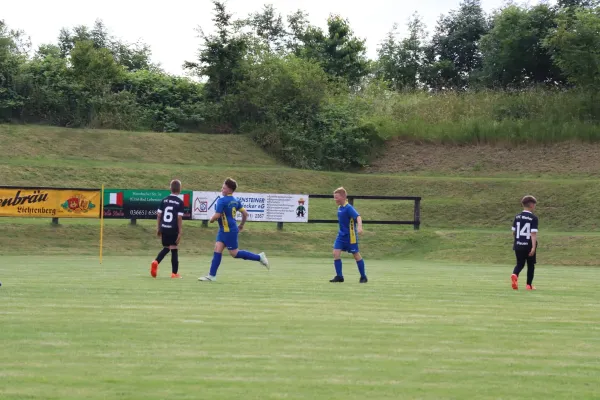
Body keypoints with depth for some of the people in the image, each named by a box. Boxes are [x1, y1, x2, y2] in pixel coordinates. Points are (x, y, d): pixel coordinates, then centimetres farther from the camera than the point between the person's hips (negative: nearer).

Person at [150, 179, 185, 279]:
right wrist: (180, 233, -8)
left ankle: (156, 262, -7)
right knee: (174, 250, 6)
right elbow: (179, 218, -12)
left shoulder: (164, 200, 5)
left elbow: (158, 215, 6)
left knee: (166, 248, 19)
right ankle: (174, 273, 8)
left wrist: (158, 229, 15)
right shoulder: (180, 202, -8)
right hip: (173, 229, -4)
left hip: (164, 228, 4)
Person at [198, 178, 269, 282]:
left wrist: (211, 220, -1)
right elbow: (245, 213, 10)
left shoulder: (222, 201, -18)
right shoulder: (236, 200, 8)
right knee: (217, 249, 3)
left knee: (234, 253, -1)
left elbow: (217, 216, -22)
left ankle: (259, 257, 6)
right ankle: (212, 275, 0)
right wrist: (241, 225, 23)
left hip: (229, 231, -10)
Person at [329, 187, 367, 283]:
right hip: (341, 235, 8)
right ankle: (339, 276, 0)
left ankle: (363, 277, 15)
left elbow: (358, 217, -31)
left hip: (350, 235, -8)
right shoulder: (340, 208, 8)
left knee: (356, 254, 2)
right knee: (336, 253, -6)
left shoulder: (348, 208, -18)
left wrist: (359, 227, -47)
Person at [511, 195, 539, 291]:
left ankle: (514, 275, -20)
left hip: (518, 245, 4)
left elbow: (513, 232, 11)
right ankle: (529, 285, 15)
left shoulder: (517, 217, 5)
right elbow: (533, 233, -18)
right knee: (531, 265, 12)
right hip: (529, 246, -4)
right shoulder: (533, 218, -10)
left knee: (520, 264, 12)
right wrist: (533, 247, -21)